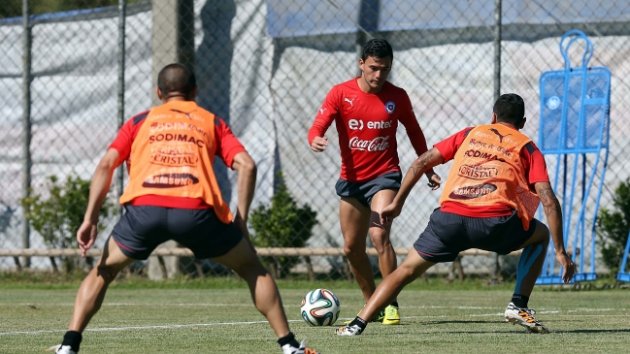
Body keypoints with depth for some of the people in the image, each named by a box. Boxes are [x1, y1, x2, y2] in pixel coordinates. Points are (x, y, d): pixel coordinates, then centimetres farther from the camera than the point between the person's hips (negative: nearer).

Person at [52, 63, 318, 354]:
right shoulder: (212, 122, 26)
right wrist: (240, 222, 14)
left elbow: (106, 165, 12)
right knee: (252, 269, 21)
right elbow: (246, 166, 10)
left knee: (103, 272, 24)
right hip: (197, 210, -1)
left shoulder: (140, 122, 27)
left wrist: (90, 219, 8)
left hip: (144, 208, 1)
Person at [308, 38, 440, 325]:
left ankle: (391, 305, -18)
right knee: (352, 248, 9)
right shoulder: (340, 94, -5)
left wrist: (427, 169, 16)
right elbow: (318, 127, -14)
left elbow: (414, 132, 14)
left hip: (384, 176, -3)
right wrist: (315, 140, -37)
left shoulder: (397, 97, -2)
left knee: (379, 236, -23)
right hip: (351, 180, 3)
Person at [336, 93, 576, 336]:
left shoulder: (470, 134, 25)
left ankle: (357, 324, 0)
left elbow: (421, 163, 18)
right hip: (495, 222, -1)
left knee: (406, 270, 14)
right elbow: (548, 200, 6)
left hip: (449, 217, 2)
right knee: (541, 235, 27)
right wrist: (560, 252, 6)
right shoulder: (527, 147, 17)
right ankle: (518, 306, 15)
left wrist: (397, 203, 24)